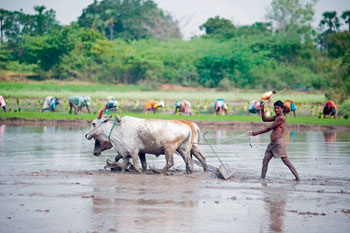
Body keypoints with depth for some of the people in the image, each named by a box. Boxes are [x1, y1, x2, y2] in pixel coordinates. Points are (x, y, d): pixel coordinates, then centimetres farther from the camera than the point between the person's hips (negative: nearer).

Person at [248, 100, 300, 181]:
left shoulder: (281, 118, -11)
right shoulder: (276, 117, 18)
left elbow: (269, 128, -12)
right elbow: (264, 119, 24)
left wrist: (256, 133, -8)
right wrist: (262, 110, 8)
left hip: (278, 142, -9)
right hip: (272, 143, 9)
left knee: (286, 161, -9)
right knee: (265, 161, 4)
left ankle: (297, 178, -6)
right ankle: (262, 179, 7)